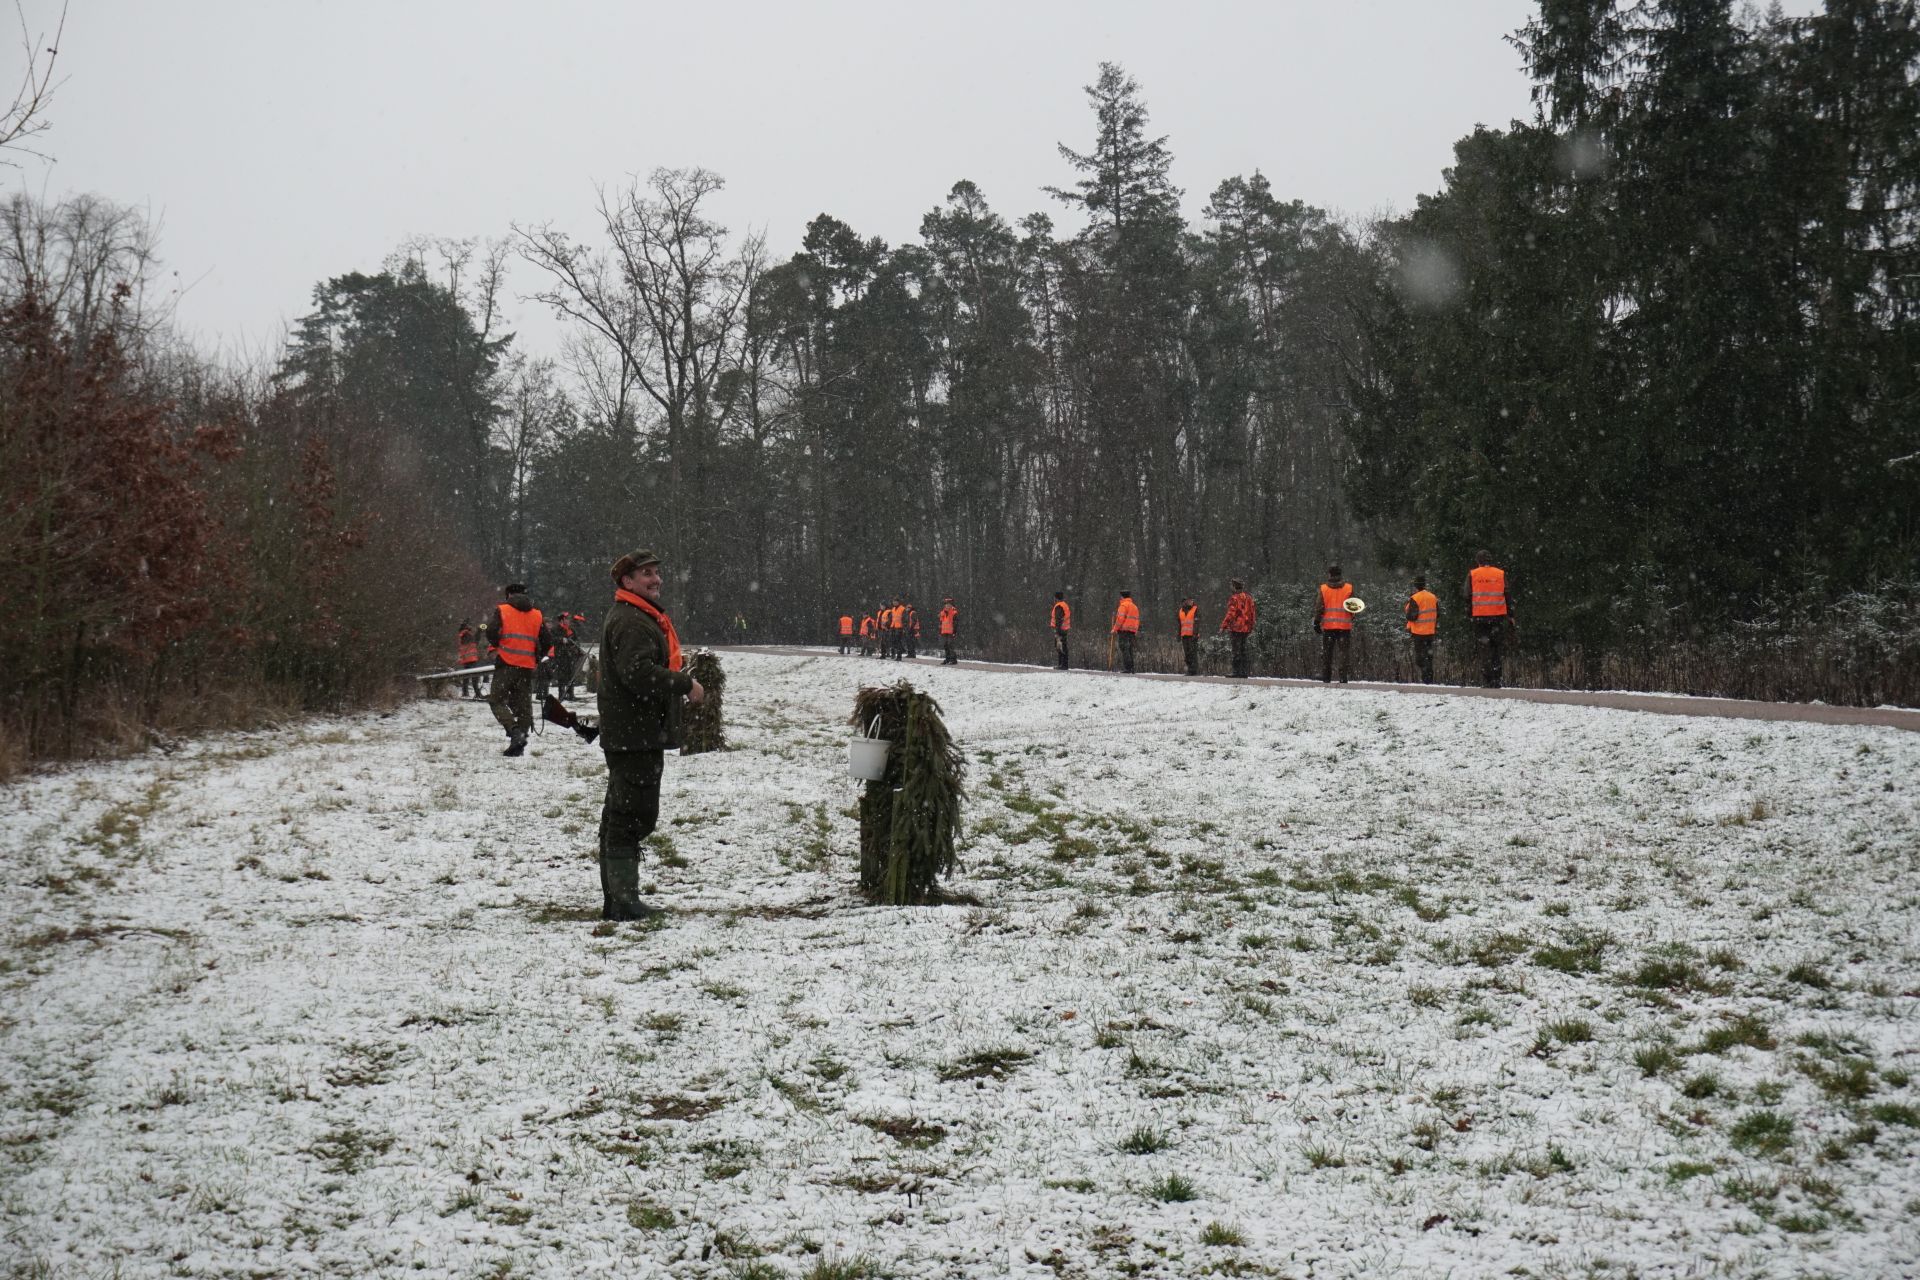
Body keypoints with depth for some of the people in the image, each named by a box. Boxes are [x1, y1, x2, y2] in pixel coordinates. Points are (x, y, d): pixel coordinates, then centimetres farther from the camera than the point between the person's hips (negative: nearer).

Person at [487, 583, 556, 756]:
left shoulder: (502, 610, 1)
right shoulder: (537, 615, 12)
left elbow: (491, 632, -10)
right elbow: (548, 640, 8)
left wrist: (497, 646, 10)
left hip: (506, 663, -4)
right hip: (528, 667, 4)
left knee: (496, 699, 1)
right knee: (523, 704, 9)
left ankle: (514, 731, -21)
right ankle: (518, 746, 5)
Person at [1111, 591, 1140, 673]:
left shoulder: (1123, 605, -5)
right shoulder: (1135, 607, 20)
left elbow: (1120, 618, -13)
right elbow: (1137, 620, 19)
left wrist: (1115, 629, -8)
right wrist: (1136, 630, 19)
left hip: (1123, 630, -8)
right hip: (1132, 632, 8)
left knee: (1124, 649, -9)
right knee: (1130, 650, 11)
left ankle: (1127, 668, -16)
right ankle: (1131, 669, 8)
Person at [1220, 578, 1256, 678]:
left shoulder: (1234, 598, -12)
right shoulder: (1248, 598, 12)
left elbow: (1230, 614, -17)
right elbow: (1252, 614, 15)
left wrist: (1223, 626, -13)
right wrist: (1251, 628, 22)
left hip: (1236, 628, -7)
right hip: (1246, 628, 7)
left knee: (1236, 651, -5)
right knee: (1243, 650, 12)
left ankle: (1237, 671, -7)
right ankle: (1245, 672, 12)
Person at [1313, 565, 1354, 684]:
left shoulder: (1323, 588, -2)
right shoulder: (1349, 588, 0)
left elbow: (1319, 607, -2)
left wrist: (1316, 621, 4)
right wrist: (1351, 618, 18)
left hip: (1328, 625, 0)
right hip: (1345, 625, 0)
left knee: (1326, 652, 9)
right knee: (1345, 651, 3)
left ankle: (1326, 677, 8)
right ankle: (1343, 677, -3)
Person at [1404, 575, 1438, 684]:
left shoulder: (1415, 599, -15)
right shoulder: (1433, 597, 6)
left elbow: (1411, 616, -17)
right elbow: (1438, 614, 12)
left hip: (1419, 631, -6)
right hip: (1430, 631, 6)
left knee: (1420, 655, -2)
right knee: (1429, 655, 14)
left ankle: (1425, 678, -7)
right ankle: (1430, 678, 17)